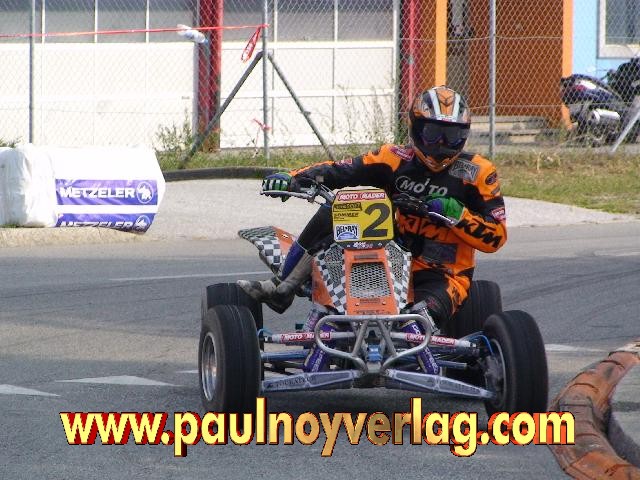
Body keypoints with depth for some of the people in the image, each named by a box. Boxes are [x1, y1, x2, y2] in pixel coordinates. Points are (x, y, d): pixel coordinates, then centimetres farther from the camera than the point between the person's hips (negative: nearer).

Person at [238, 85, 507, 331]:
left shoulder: (477, 174, -4)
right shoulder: (397, 160, 3)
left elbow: (496, 237, -8)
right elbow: (338, 171, -2)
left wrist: (451, 212, -22)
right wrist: (291, 178, -19)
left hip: (441, 275, -3)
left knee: (426, 311, -39)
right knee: (331, 214, -11)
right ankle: (281, 288, -9)